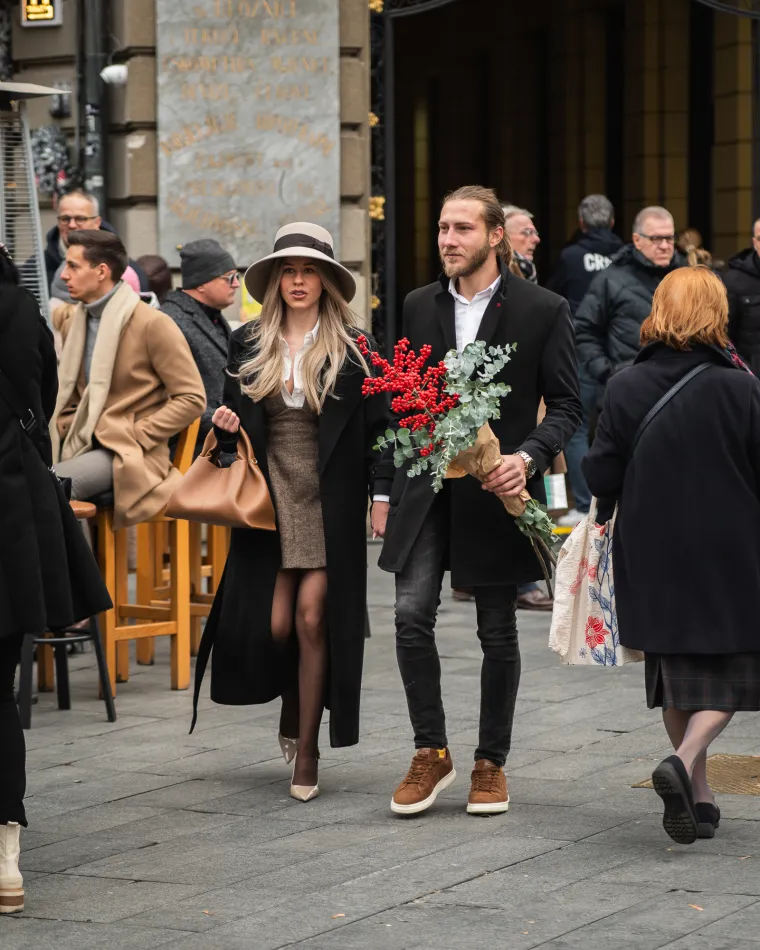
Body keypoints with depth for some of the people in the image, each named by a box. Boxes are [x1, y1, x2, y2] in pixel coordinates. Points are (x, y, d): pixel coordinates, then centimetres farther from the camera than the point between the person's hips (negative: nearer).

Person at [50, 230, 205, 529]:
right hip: (81, 449, 6)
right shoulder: (72, 323, 17)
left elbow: (192, 399, -6)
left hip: (129, 455, -6)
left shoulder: (152, 324, -6)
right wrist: (66, 431, 8)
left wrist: (134, 436, -11)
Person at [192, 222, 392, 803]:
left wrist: (383, 493, -9)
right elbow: (235, 417, 18)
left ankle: (307, 750, 3)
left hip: (329, 504, -2)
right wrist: (226, 424, -5)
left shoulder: (352, 348, 0)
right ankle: (292, 707, 30)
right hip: (269, 499, 2)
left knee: (312, 620, -7)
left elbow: (377, 427, -1)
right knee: (274, 624, -2)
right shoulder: (247, 344, 8)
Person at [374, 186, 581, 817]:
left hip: (496, 488, -2)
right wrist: (386, 492, 10)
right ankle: (432, 753, 2)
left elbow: (566, 404, -2)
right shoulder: (419, 307, 7)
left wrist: (528, 457, -19)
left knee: (498, 630, 6)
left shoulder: (543, 310, -4)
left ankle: (492, 763, 19)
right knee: (412, 613, -11)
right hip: (426, 488, 3)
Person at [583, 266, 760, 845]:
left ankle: (700, 797, 19)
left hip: (653, 556, 3)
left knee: (678, 674, 15)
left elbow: (602, 478, -4)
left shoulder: (625, 388, -6)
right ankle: (685, 762, -19)